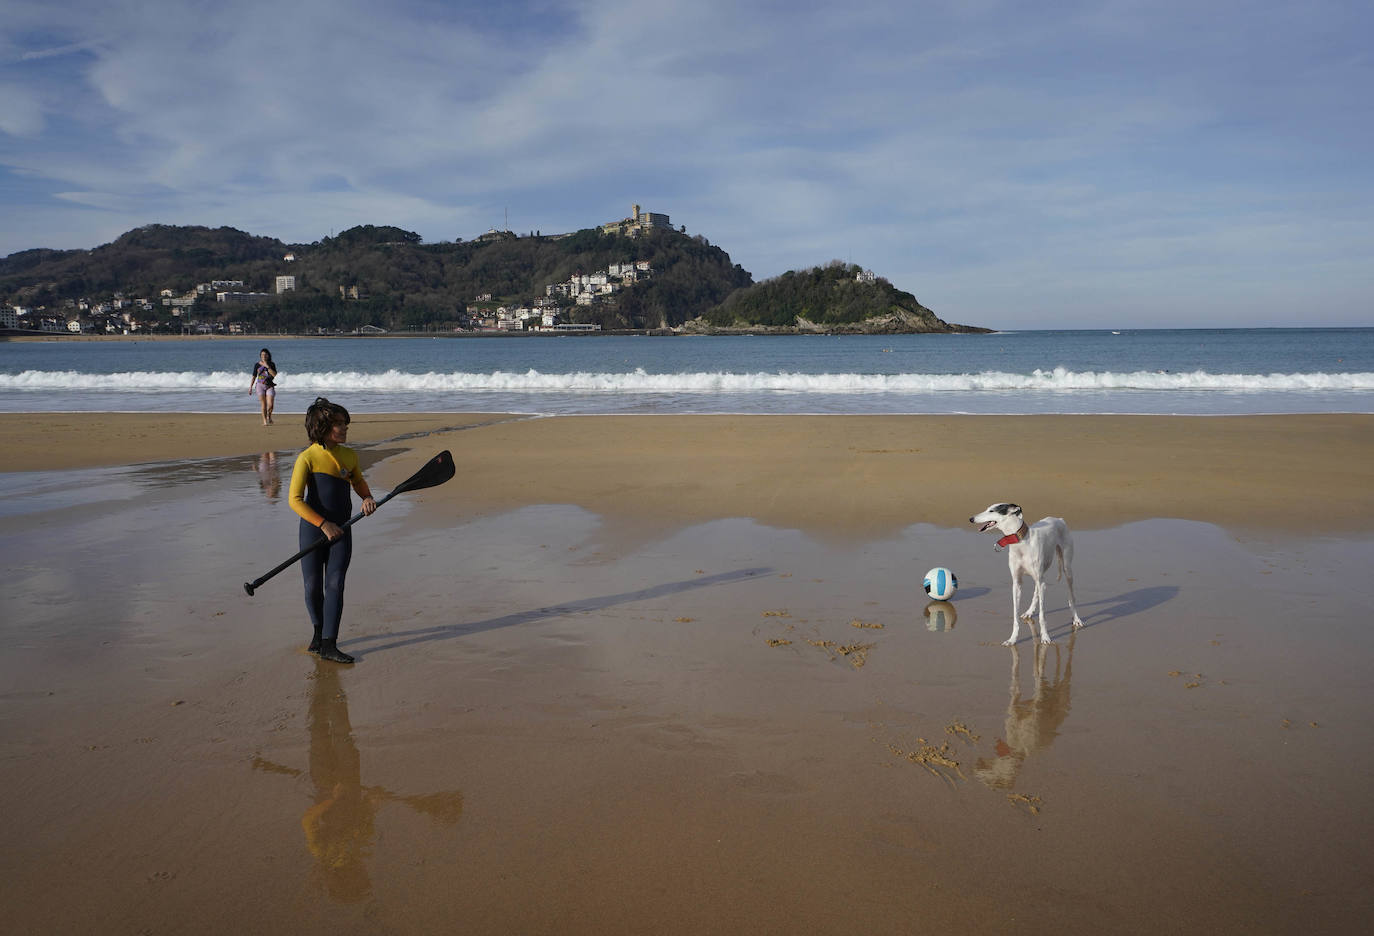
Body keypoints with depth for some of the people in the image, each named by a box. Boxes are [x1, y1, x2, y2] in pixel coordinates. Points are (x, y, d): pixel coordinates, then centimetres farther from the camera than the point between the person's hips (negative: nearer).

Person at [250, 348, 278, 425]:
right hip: (260, 385, 0)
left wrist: (267, 366, -16)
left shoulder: (272, 364, 1)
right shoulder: (257, 365, 2)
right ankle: (264, 421, 7)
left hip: (270, 386, 0)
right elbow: (254, 376, 9)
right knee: (264, 404, -3)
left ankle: (269, 416, 21)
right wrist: (251, 387, 8)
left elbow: (274, 375, -13)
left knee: (270, 405, -9)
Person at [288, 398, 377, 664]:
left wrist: (367, 498, 2)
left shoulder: (349, 456, 5)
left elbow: (358, 482, 24)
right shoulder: (307, 458, -11)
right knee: (313, 586, 6)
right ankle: (319, 630, 32)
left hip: (341, 531, 3)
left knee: (335, 584, -5)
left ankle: (328, 644, -3)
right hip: (313, 529, -3)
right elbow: (295, 500, -15)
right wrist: (323, 524, -21)